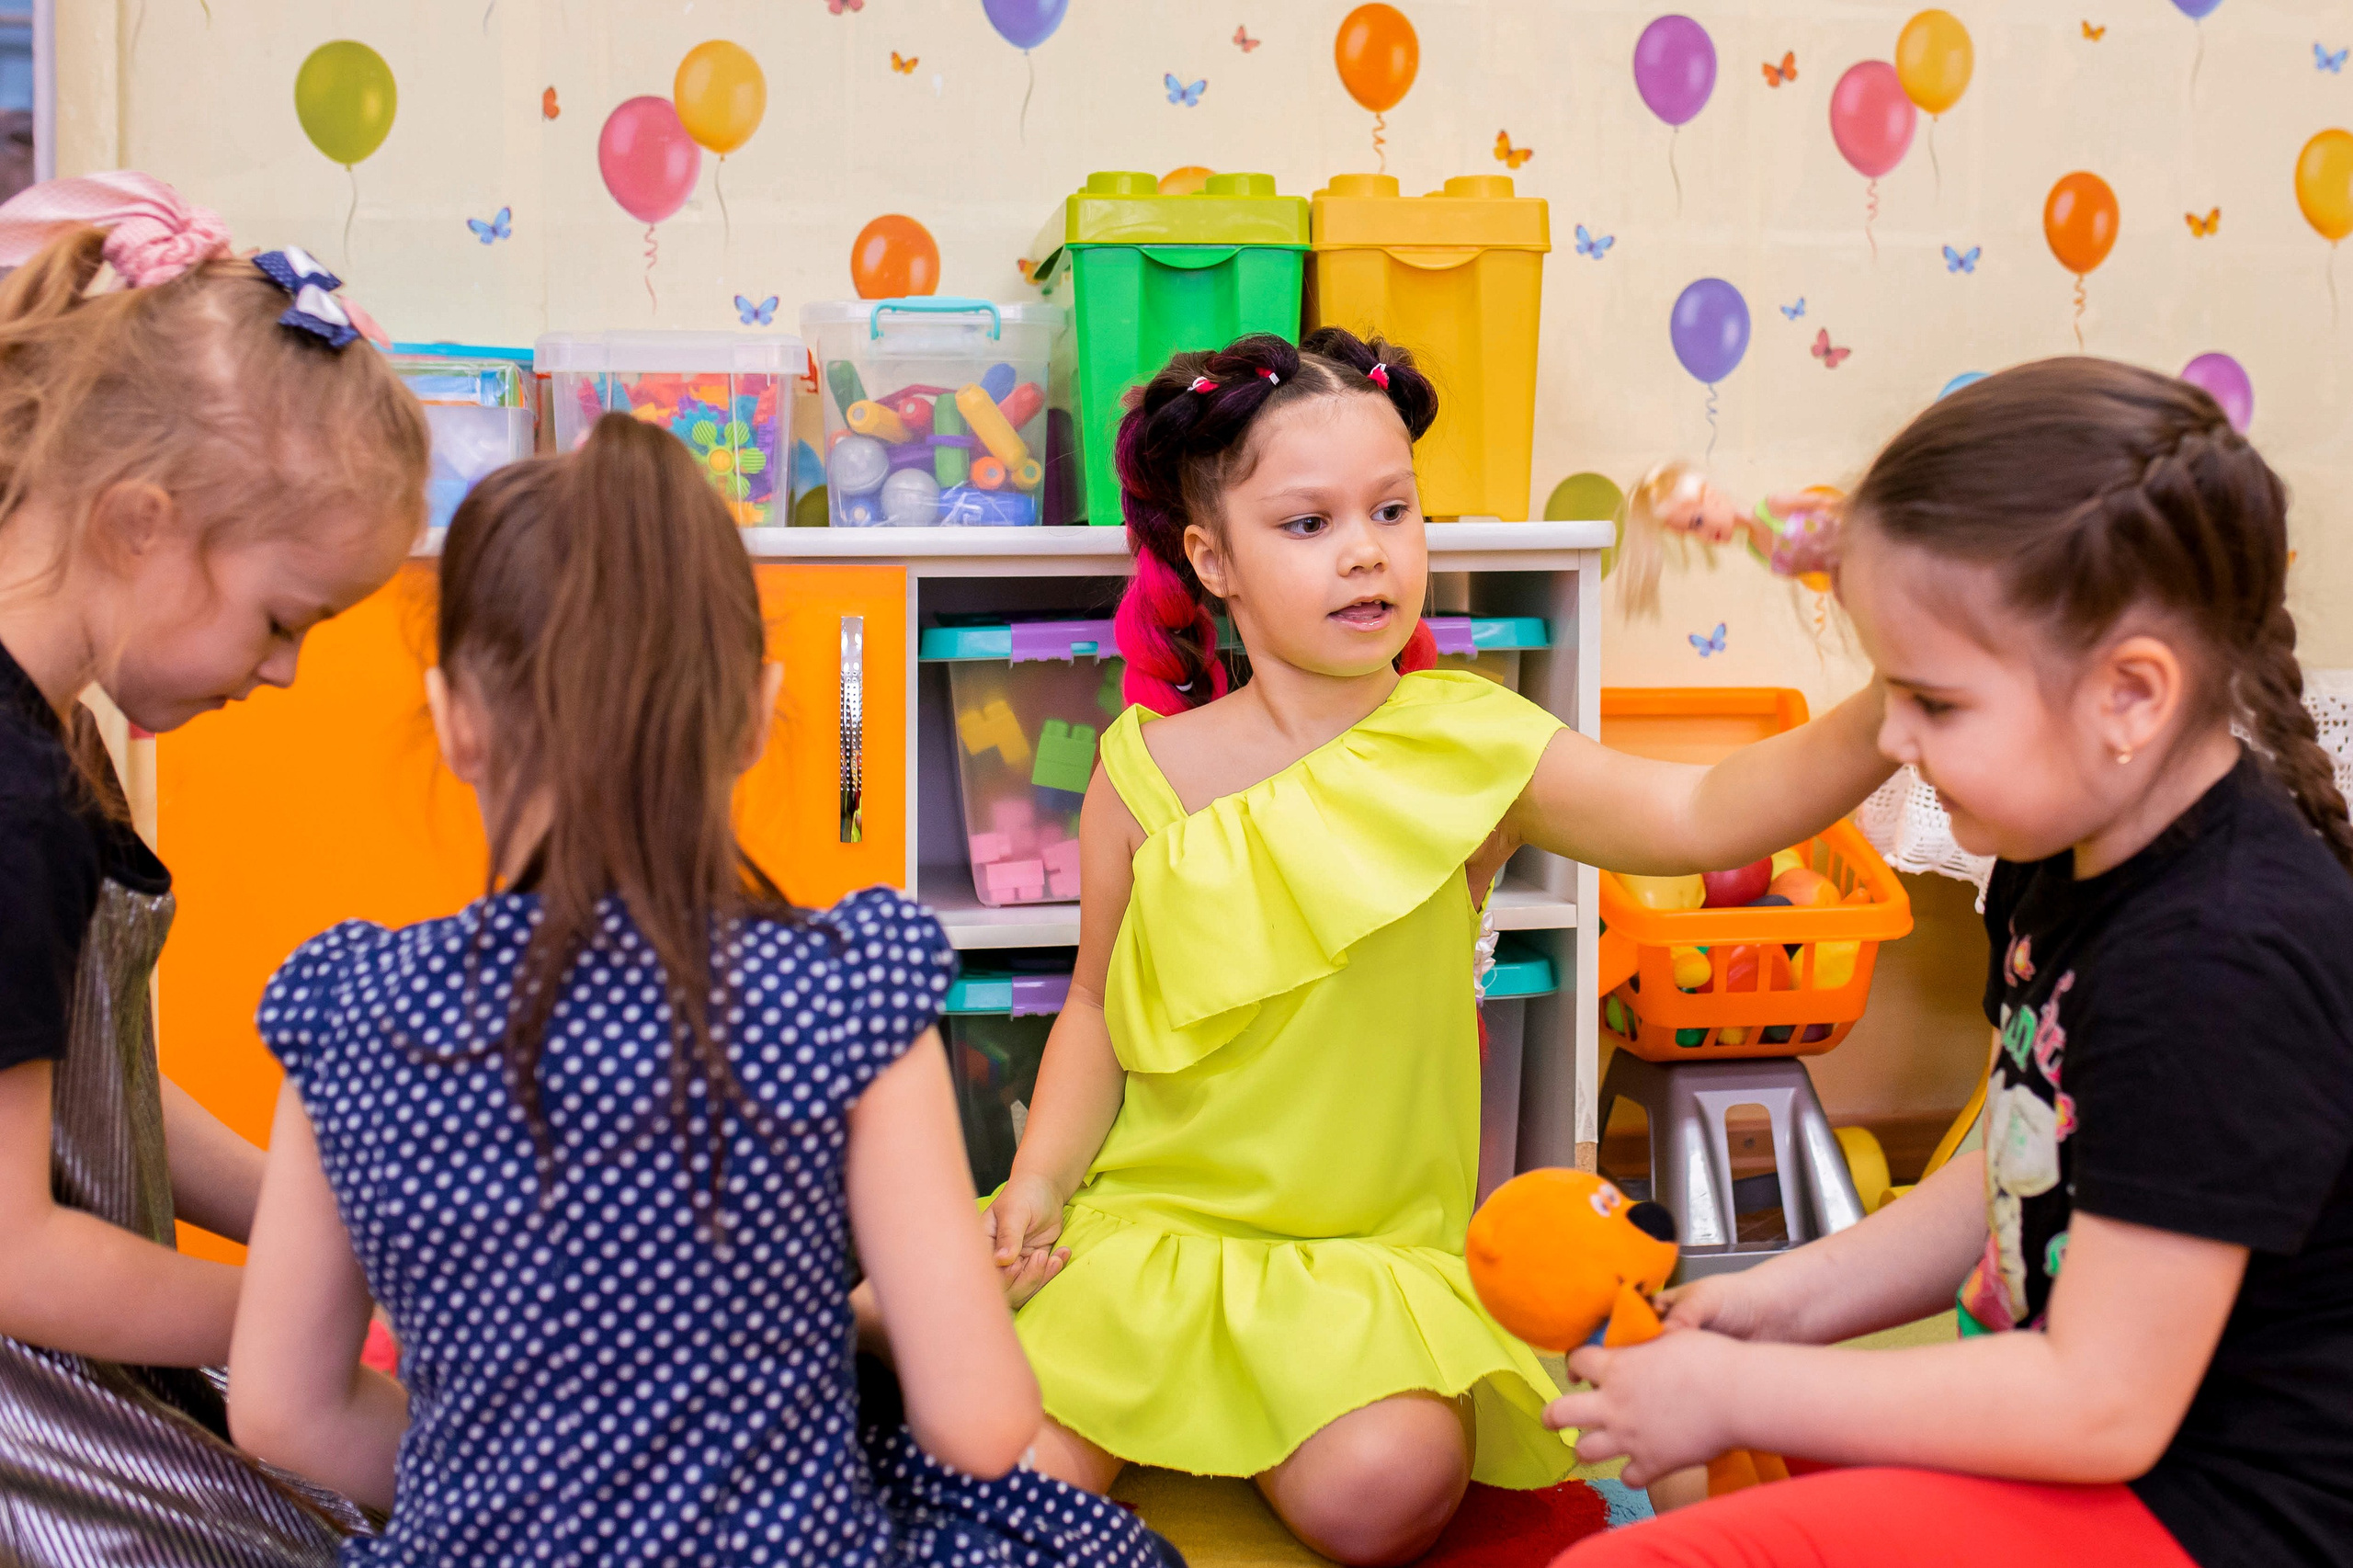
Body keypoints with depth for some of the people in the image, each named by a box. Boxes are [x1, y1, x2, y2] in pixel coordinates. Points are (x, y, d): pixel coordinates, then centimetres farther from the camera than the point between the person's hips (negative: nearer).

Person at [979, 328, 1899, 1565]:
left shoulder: (1469, 746, -8)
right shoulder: (1149, 775, -4)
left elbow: (1702, 818, -21)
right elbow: (1099, 1010, 6)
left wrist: (1885, 718, -37)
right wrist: (1041, 1171, -9)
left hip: (1372, 1250, 0)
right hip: (1154, 1221, 0)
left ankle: (1254, 1415, 7)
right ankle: (1167, 1394, 12)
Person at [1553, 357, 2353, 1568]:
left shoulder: (2221, 962, -27)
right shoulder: (2067, 859, 4)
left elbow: (2102, 1406, -25)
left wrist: (1735, 1391, -18)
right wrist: (1793, 1298, 3)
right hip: (2080, 1403, 10)